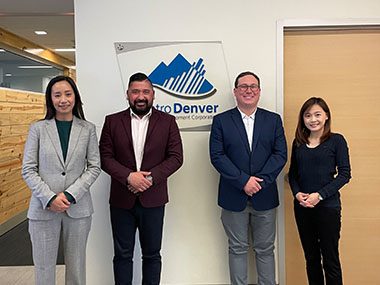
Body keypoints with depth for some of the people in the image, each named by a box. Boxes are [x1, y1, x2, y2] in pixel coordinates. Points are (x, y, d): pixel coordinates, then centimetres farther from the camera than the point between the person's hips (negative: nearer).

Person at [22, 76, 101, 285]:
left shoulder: (88, 129, 3)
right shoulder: (38, 128, 1)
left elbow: (94, 167, 1)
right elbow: (28, 170, -1)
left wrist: (70, 195, -11)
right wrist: (50, 198, -12)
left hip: (78, 207, 1)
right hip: (43, 208, 0)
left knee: (76, 267, 11)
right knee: (44, 268, 9)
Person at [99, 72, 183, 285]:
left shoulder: (167, 121, 1)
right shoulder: (112, 122, 3)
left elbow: (176, 157, -4)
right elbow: (105, 157, -2)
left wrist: (150, 178, -16)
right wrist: (128, 176, -17)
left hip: (153, 200, 0)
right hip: (121, 200, 1)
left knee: (152, 255, 12)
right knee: (122, 255, 12)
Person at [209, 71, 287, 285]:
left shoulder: (273, 120, 6)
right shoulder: (221, 121, 1)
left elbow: (281, 154, -2)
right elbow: (217, 156, -7)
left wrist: (259, 180, -13)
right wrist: (243, 181, -15)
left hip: (265, 197, 1)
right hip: (234, 197, -1)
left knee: (265, 249, 12)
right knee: (237, 249, 11)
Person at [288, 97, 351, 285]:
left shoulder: (336, 141, -4)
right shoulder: (298, 143, 8)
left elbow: (345, 174, -7)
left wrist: (320, 195, -15)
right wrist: (297, 193, -6)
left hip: (327, 206, -4)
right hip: (302, 206, 4)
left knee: (330, 259, 3)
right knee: (311, 257, 15)